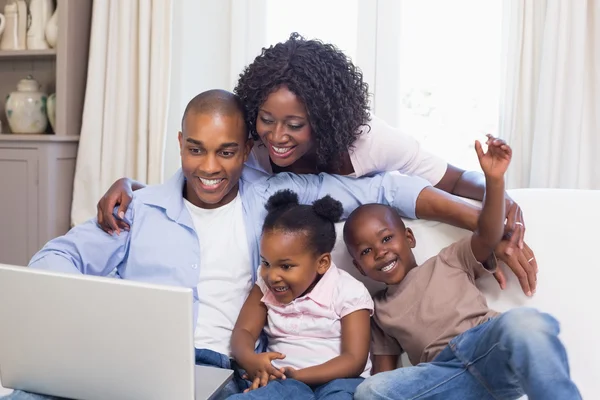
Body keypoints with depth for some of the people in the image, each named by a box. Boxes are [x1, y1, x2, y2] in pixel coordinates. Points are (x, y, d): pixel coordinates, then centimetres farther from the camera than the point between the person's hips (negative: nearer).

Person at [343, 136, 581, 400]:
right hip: (445, 372, 2)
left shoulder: (448, 261, 23)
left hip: (491, 349, -2)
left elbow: (488, 237, 7)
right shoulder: (379, 309, 28)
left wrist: (494, 180, -6)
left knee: (523, 321, -36)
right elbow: (384, 371, 24)